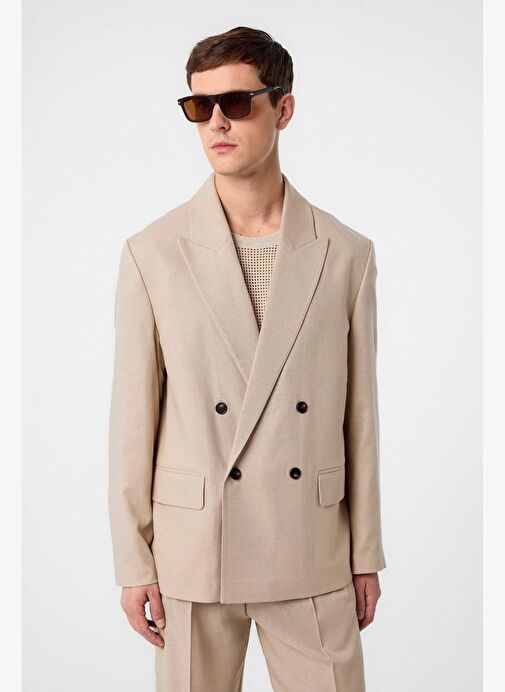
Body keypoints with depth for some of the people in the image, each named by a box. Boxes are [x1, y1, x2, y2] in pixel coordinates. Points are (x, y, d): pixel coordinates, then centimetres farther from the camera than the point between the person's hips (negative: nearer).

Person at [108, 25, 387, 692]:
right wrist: (133, 565, -1)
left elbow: (358, 411, 4)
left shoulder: (346, 253, 1)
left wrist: (366, 555, 6)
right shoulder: (151, 253, -3)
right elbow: (133, 418, -1)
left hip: (313, 560, 1)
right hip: (192, 556, 0)